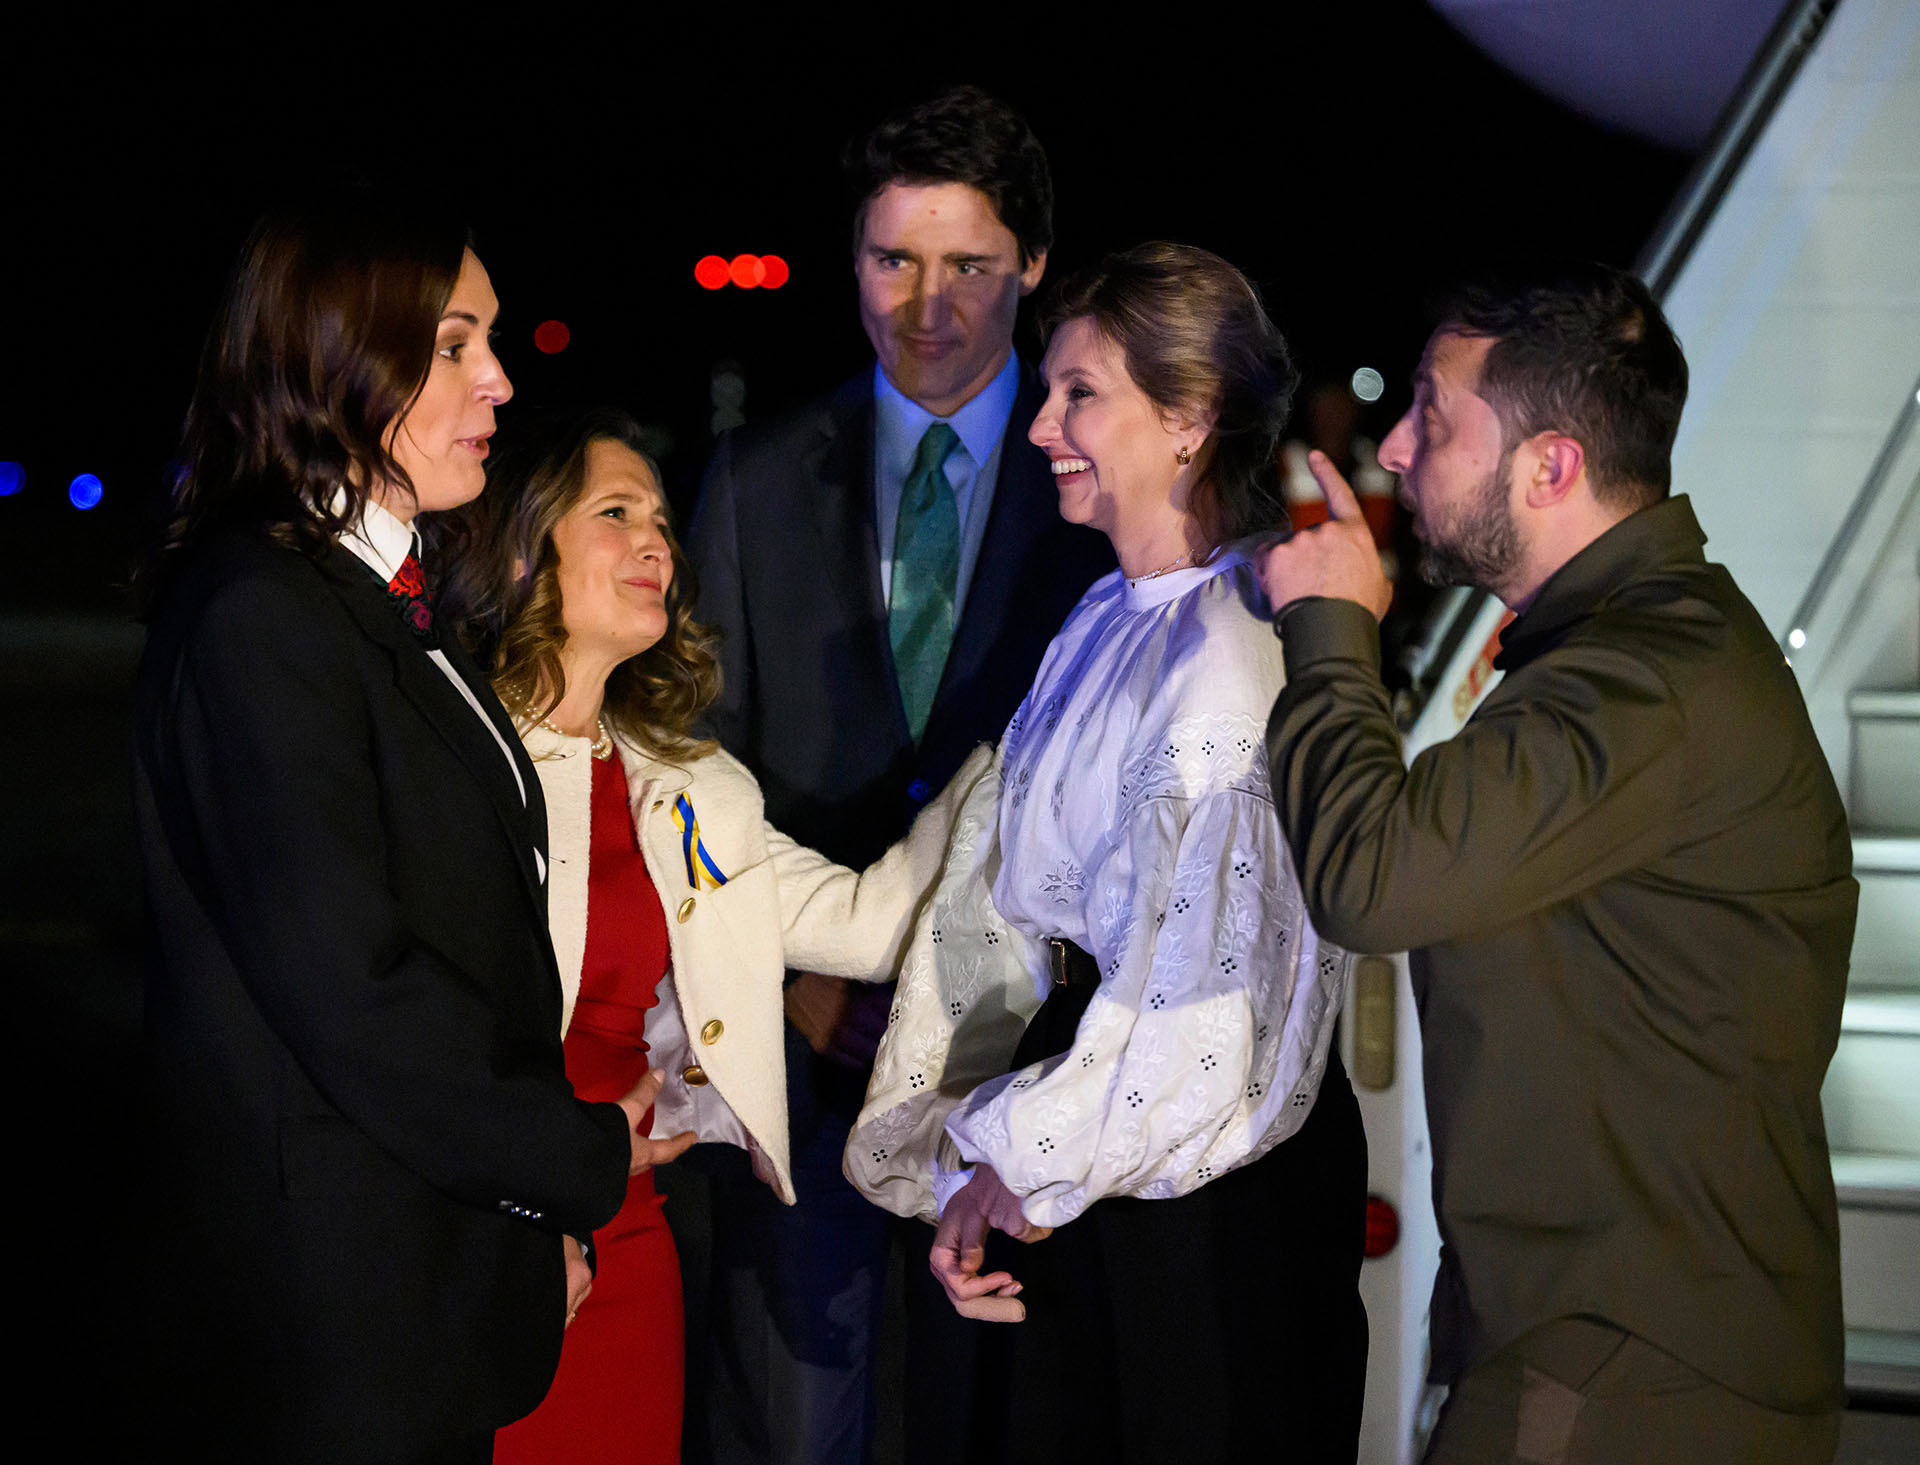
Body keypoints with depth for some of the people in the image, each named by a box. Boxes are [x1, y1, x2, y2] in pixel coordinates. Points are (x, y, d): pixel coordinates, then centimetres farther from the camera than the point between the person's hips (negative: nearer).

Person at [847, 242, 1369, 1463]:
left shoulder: (1238, 664, -20)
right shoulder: (1103, 628, 8)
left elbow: (1205, 995, -22)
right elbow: (997, 903, 9)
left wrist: (1018, 1156, -7)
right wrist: (962, 1170, 3)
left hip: (1217, 1198, -8)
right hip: (1081, 1175, 8)